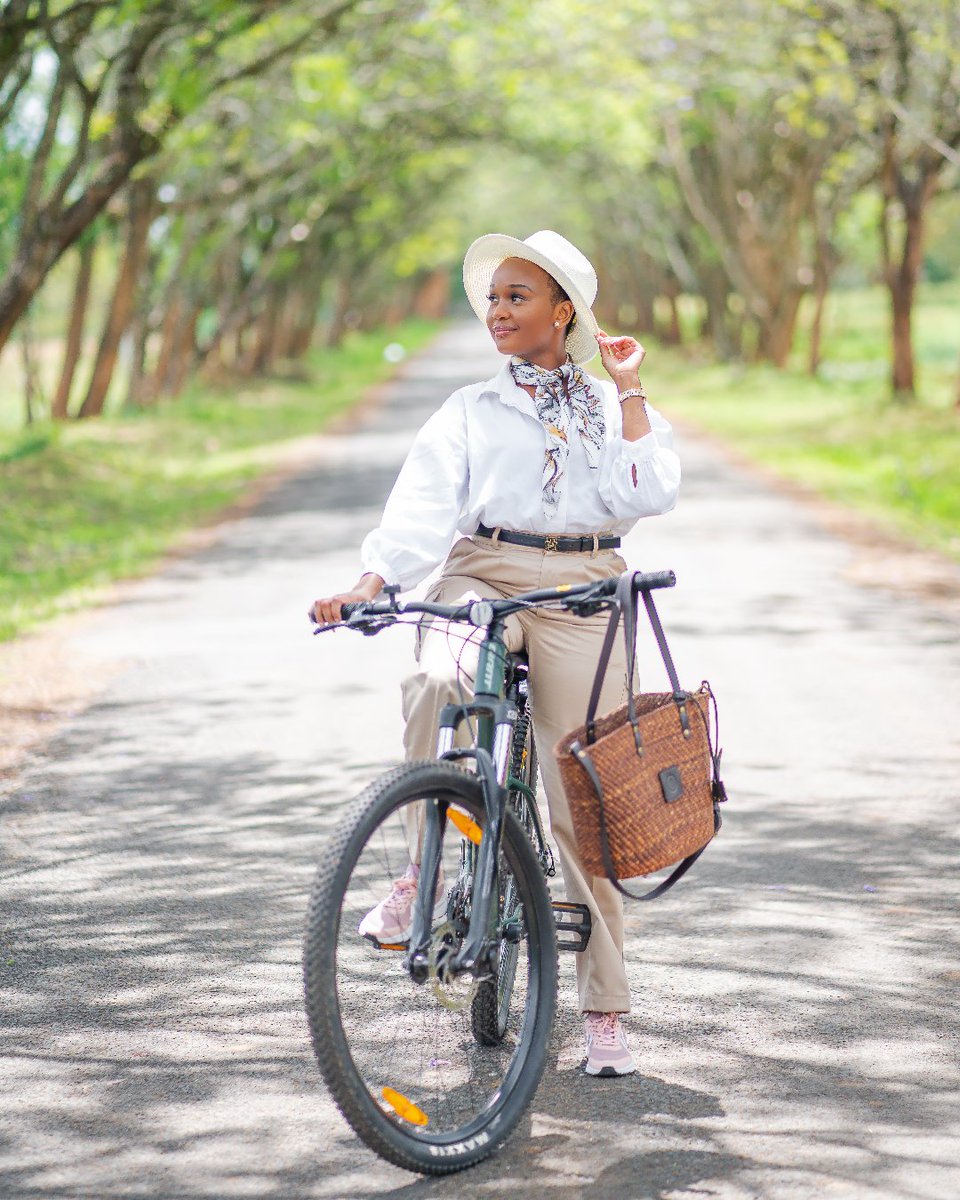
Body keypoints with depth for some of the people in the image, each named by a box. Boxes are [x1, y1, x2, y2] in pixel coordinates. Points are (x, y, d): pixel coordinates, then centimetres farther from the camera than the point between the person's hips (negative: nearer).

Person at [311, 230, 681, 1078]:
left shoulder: (612, 407, 14)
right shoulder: (470, 412, 14)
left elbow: (649, 493, -5)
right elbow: (423, 507, 0)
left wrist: (629, 387, 1)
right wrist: (368, 585, -16)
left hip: (582, 594, 0)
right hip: (482, 576, 0)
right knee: (436, 681, -36)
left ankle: (605, 1013, 5)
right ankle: (420, 867, -18)